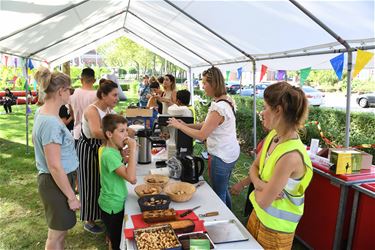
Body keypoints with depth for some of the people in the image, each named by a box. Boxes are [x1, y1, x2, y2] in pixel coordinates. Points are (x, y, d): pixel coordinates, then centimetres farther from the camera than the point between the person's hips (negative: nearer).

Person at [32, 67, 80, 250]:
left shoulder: (42, 112, 2)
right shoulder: (51, 123, -27)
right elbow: (54, 166, -25)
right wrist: (71, 196, -19)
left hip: (59, 179, 9)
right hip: (57, 182, -9)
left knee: (60, 229, 25)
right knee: (57, 233, 10)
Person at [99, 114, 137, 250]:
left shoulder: (114, 150, 1)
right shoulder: (109, 155, -28)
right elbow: (131, 177, -38)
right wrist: (133, 149, -34)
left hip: (116, 202, 8)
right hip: (113, 206, -8)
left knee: (115, 239, 27)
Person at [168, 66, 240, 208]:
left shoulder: (219, 108, -26)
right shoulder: (226, 101, 5)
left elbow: (201, 135, -23)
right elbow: (208, 125, 9)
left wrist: (179, 126, -12)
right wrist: (186, 125, 4)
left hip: (221, 157, -10)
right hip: (230, 153, 10)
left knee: (218, 194, 8)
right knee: (223, 190, 26)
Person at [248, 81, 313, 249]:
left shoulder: (290, 155, -33)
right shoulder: (272, 135, -6)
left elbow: (263, 201, -27)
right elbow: (254, 168, 3)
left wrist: (258, 186, -7)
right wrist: (259, 184, -17)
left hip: (276, 227, -7)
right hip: (258, 214, 7)